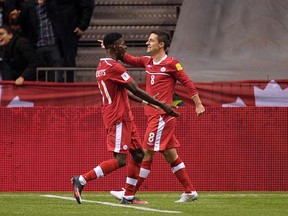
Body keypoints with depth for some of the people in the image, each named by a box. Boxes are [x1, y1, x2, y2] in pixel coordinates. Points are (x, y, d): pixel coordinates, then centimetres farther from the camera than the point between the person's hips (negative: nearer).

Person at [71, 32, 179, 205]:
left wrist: (146, 102, 27)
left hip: (124, 118, 10)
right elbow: (136, 90, -17)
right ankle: (81, 180, -11)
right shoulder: (114, 67, -17)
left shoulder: (102, 66, 15)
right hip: (118, 118, -10)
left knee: (138, 154, 12)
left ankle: (129, 196, 13)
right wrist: (162, 106, -11)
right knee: (120, 160, -13)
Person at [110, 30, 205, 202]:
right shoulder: (147, 62, 13)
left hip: (162, 115, -8)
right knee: (170, 154, 10)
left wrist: (198, 104, -7)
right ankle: (190, 192, 14)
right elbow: (129, 59, 14)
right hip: (154, 115, 8)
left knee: (147, 152, -6)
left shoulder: (171, 64, -8)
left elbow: (188, 83, -6)